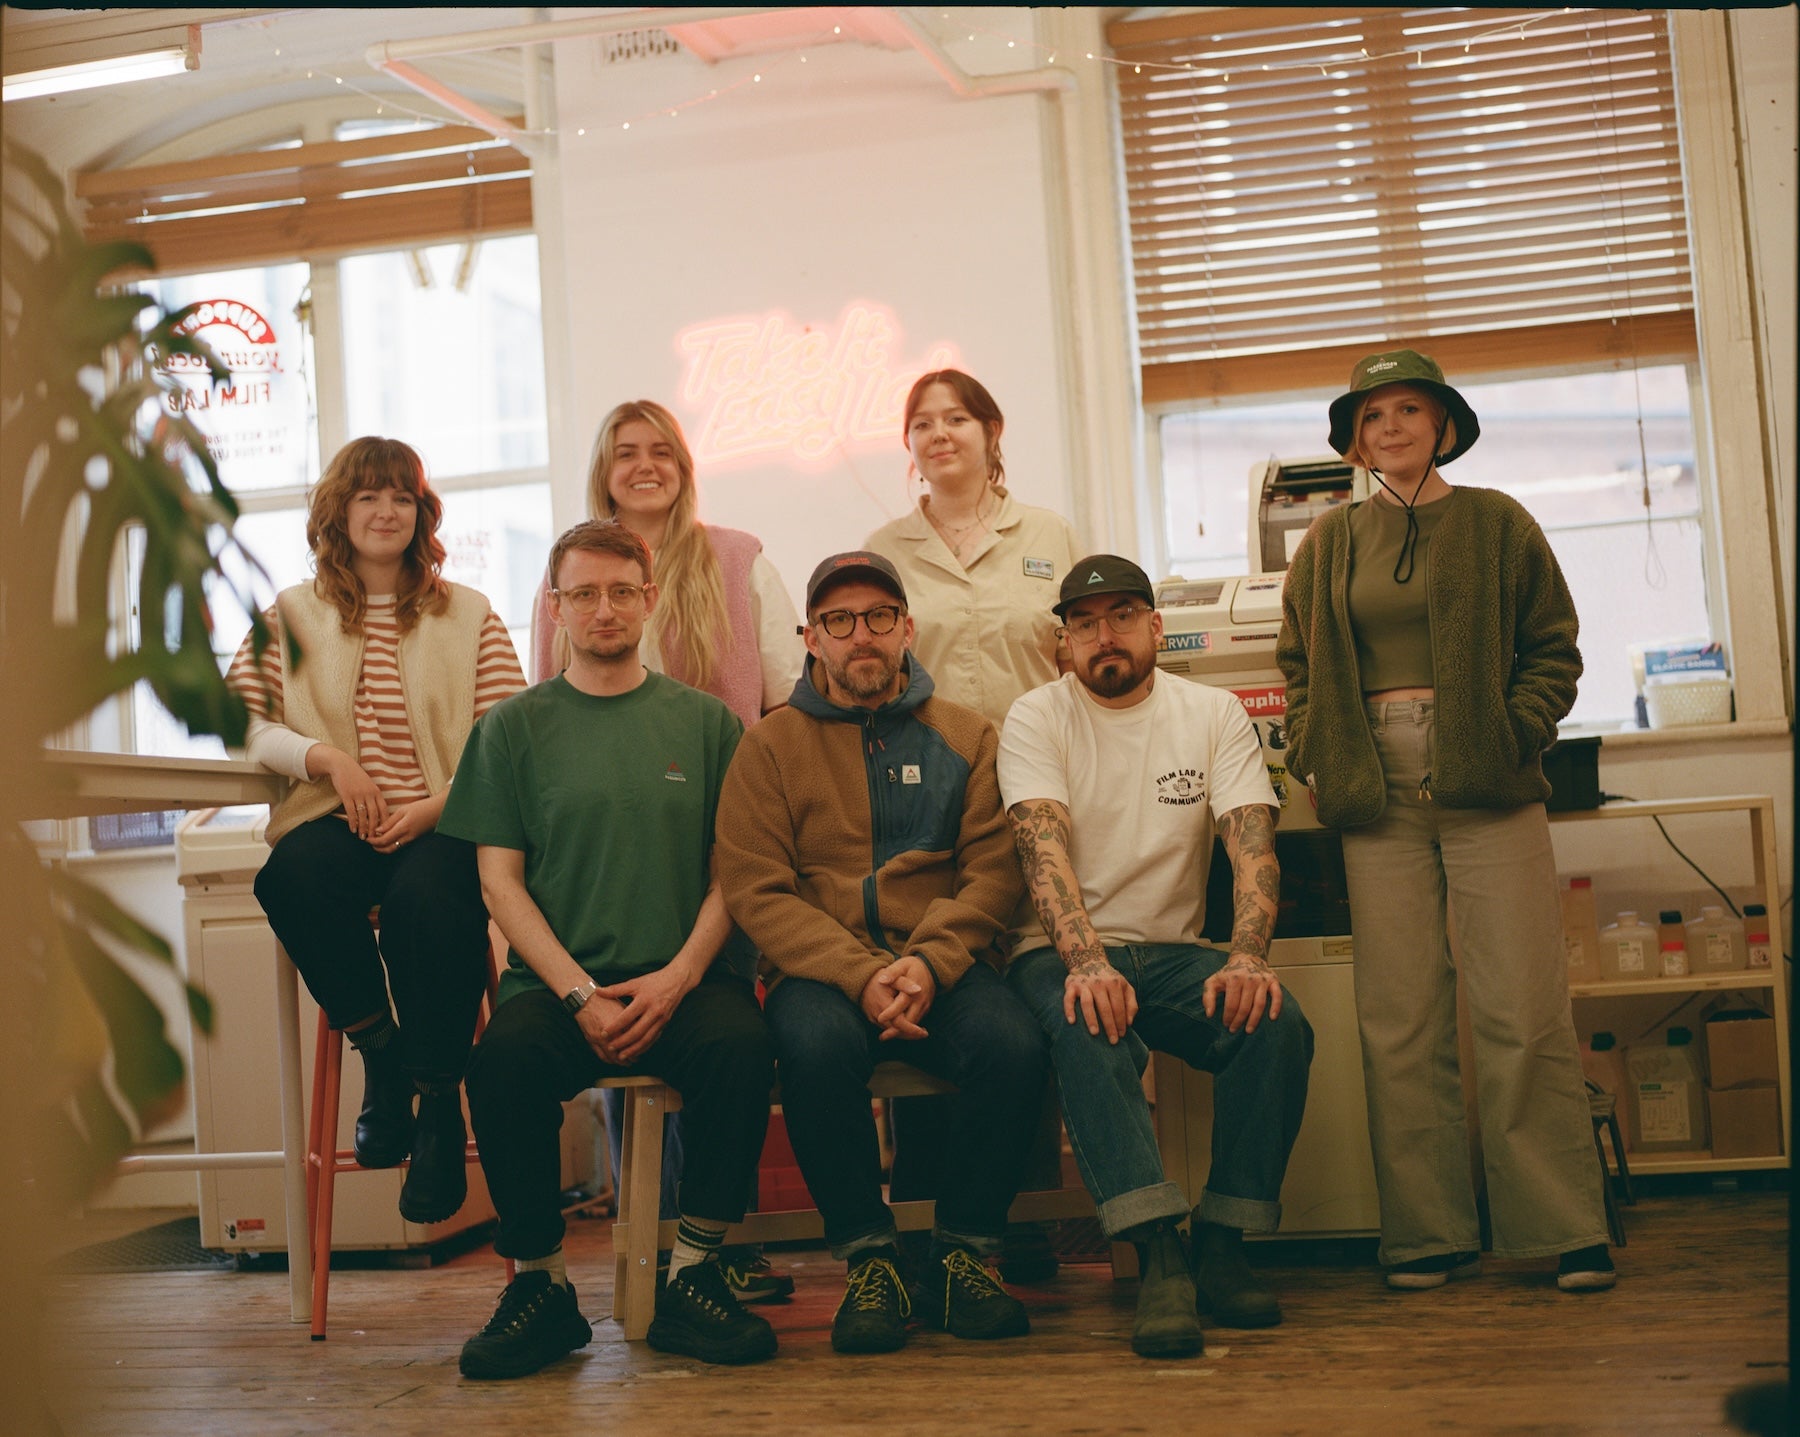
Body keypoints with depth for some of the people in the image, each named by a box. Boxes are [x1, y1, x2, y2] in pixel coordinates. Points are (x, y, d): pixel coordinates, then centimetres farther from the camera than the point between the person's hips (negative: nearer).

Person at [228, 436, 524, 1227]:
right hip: (337, 821, 2)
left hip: (443, 825, -1)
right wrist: (326, 758, -10)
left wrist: (435, 807, -14)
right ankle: (381, 1053, -12)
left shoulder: (470, 616, 10)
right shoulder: (290, 615, 15)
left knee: (428, 895, -36)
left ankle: (440, 1102, -18)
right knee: (292, 878, -34)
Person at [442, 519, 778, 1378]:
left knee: (740, 1044, -32)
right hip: (558, 979, 0)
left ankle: (693, 1276, -16)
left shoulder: (705, 723, 12)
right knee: (504, 1058, -31)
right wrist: (579, 993, -10)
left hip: (685, 980, 0)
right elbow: (500, 879, 5)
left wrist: (678, 976, -10)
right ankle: (540, 1285, -12)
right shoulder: (516, 726, 11)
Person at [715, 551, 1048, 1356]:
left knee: (1013, 1045, -29)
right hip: (818, 970, -1)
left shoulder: (964, 736, 13)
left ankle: (963, 1254, -9)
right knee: (818, 1045, -34)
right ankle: (868, 1258, -14)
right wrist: (860, 975, -15)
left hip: (944, 965, 1)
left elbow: (992, 871, 4)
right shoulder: (772, 744, 8)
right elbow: (756, 891, -2)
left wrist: (930, 964, -15)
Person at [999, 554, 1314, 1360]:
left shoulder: (1214, 714, 6)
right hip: (1062, 951, -2)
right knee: (1087, 1027, -36)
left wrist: (1247, 956, -27)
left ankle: (1222, 1246, -15)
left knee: (1278, 1023, -26)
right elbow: (1043, 848, -17)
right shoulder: (1035, 719, 0)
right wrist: (1086, 960, -35)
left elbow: (1252, 843, -7)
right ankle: (1159, 1257, -39)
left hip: (1172, 952, 3)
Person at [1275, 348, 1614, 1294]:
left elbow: (1554, 648, 7)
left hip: (1487, 790, -2)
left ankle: (1563, 1230, 4)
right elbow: (1298, 667, 18)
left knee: (1523, 1012, -5)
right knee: (1399, 1023, 1)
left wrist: (1514, 735, -6)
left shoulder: (1496, 524, 9)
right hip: (1378, 795, 2)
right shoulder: (1327, 546, 15)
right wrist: (1313, 760, 4)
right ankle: (1430, 1236, 8)